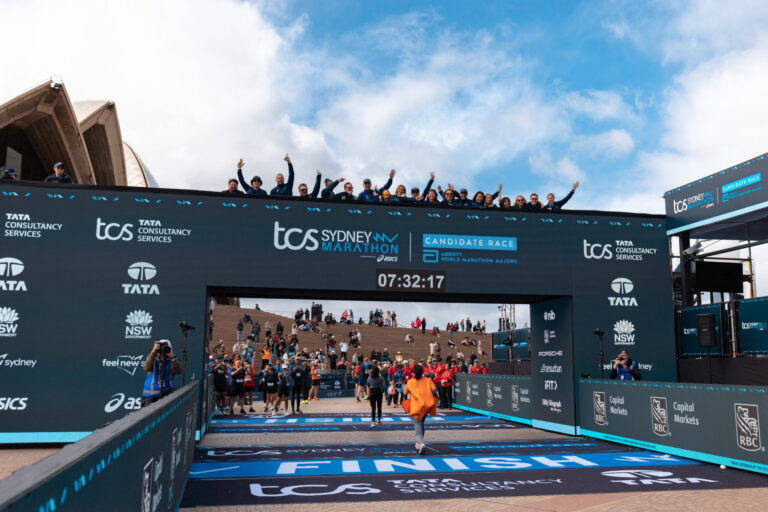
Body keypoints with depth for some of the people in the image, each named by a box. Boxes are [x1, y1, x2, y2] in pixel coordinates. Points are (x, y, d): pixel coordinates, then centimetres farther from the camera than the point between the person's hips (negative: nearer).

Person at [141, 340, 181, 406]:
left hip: (166, 395, 0)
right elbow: (146, 368, -19)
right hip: (150, 396, 0)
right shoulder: (153, 359, 3)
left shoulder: (171, 361, 4)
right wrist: (153, 352, -28)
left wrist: (172, 357, -26)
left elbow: (178, 371, -15)